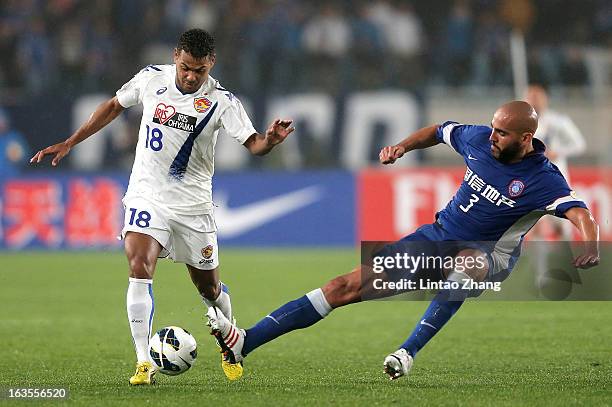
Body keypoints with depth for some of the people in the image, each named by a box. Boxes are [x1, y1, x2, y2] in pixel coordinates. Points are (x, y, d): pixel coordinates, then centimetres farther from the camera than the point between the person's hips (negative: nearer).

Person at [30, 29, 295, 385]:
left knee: (209, 287, 9)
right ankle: (145, 364, -22)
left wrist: (271, 140, -42)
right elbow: (114, 106, 12)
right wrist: (69, 143, 13)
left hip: (193, 204, 0)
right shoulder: (151, 78, -4)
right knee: (139, 268, -22)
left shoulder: (221, 100, -11)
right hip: (147, 195, 0)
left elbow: (253, 143, -18)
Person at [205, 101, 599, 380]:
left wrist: (591, 247, -54)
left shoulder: (543, 180, -19)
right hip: (436, 238, 5)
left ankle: (408, 354, -45)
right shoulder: (478, 138, -3)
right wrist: (403, 146, 3)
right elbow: (438, 131, 18)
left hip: (489, 257, -5)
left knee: (468, 262, -45)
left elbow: (581, 213, -34)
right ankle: (244, 342, -13)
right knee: (346, 286, -8)